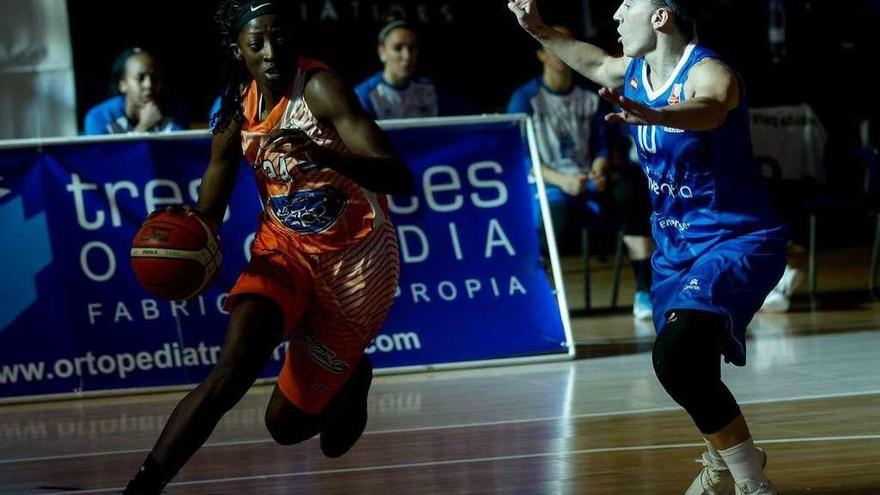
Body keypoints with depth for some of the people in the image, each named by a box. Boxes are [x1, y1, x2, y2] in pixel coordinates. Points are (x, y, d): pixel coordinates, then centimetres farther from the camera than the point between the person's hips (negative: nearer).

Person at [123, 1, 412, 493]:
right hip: (283, 247, 3)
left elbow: (401, 180, -30)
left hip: (352, 259, -3)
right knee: (233, 369, -25)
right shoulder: (238, 107, -5)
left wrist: (324, 154, -48)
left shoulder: (319, 87, -21)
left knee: (287, 424, 4)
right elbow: (208, 212, 3)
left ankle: (351, 380, 37)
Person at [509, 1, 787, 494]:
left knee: (677, 355, -27)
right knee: (686, 369, 17)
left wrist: (651, 115, -65)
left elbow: (709, 110, -47)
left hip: (737, 241, -9)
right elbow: (599, 64, 29)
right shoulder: (634, 71, 3)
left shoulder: (709, 72, -21)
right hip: (676, 245, 9)